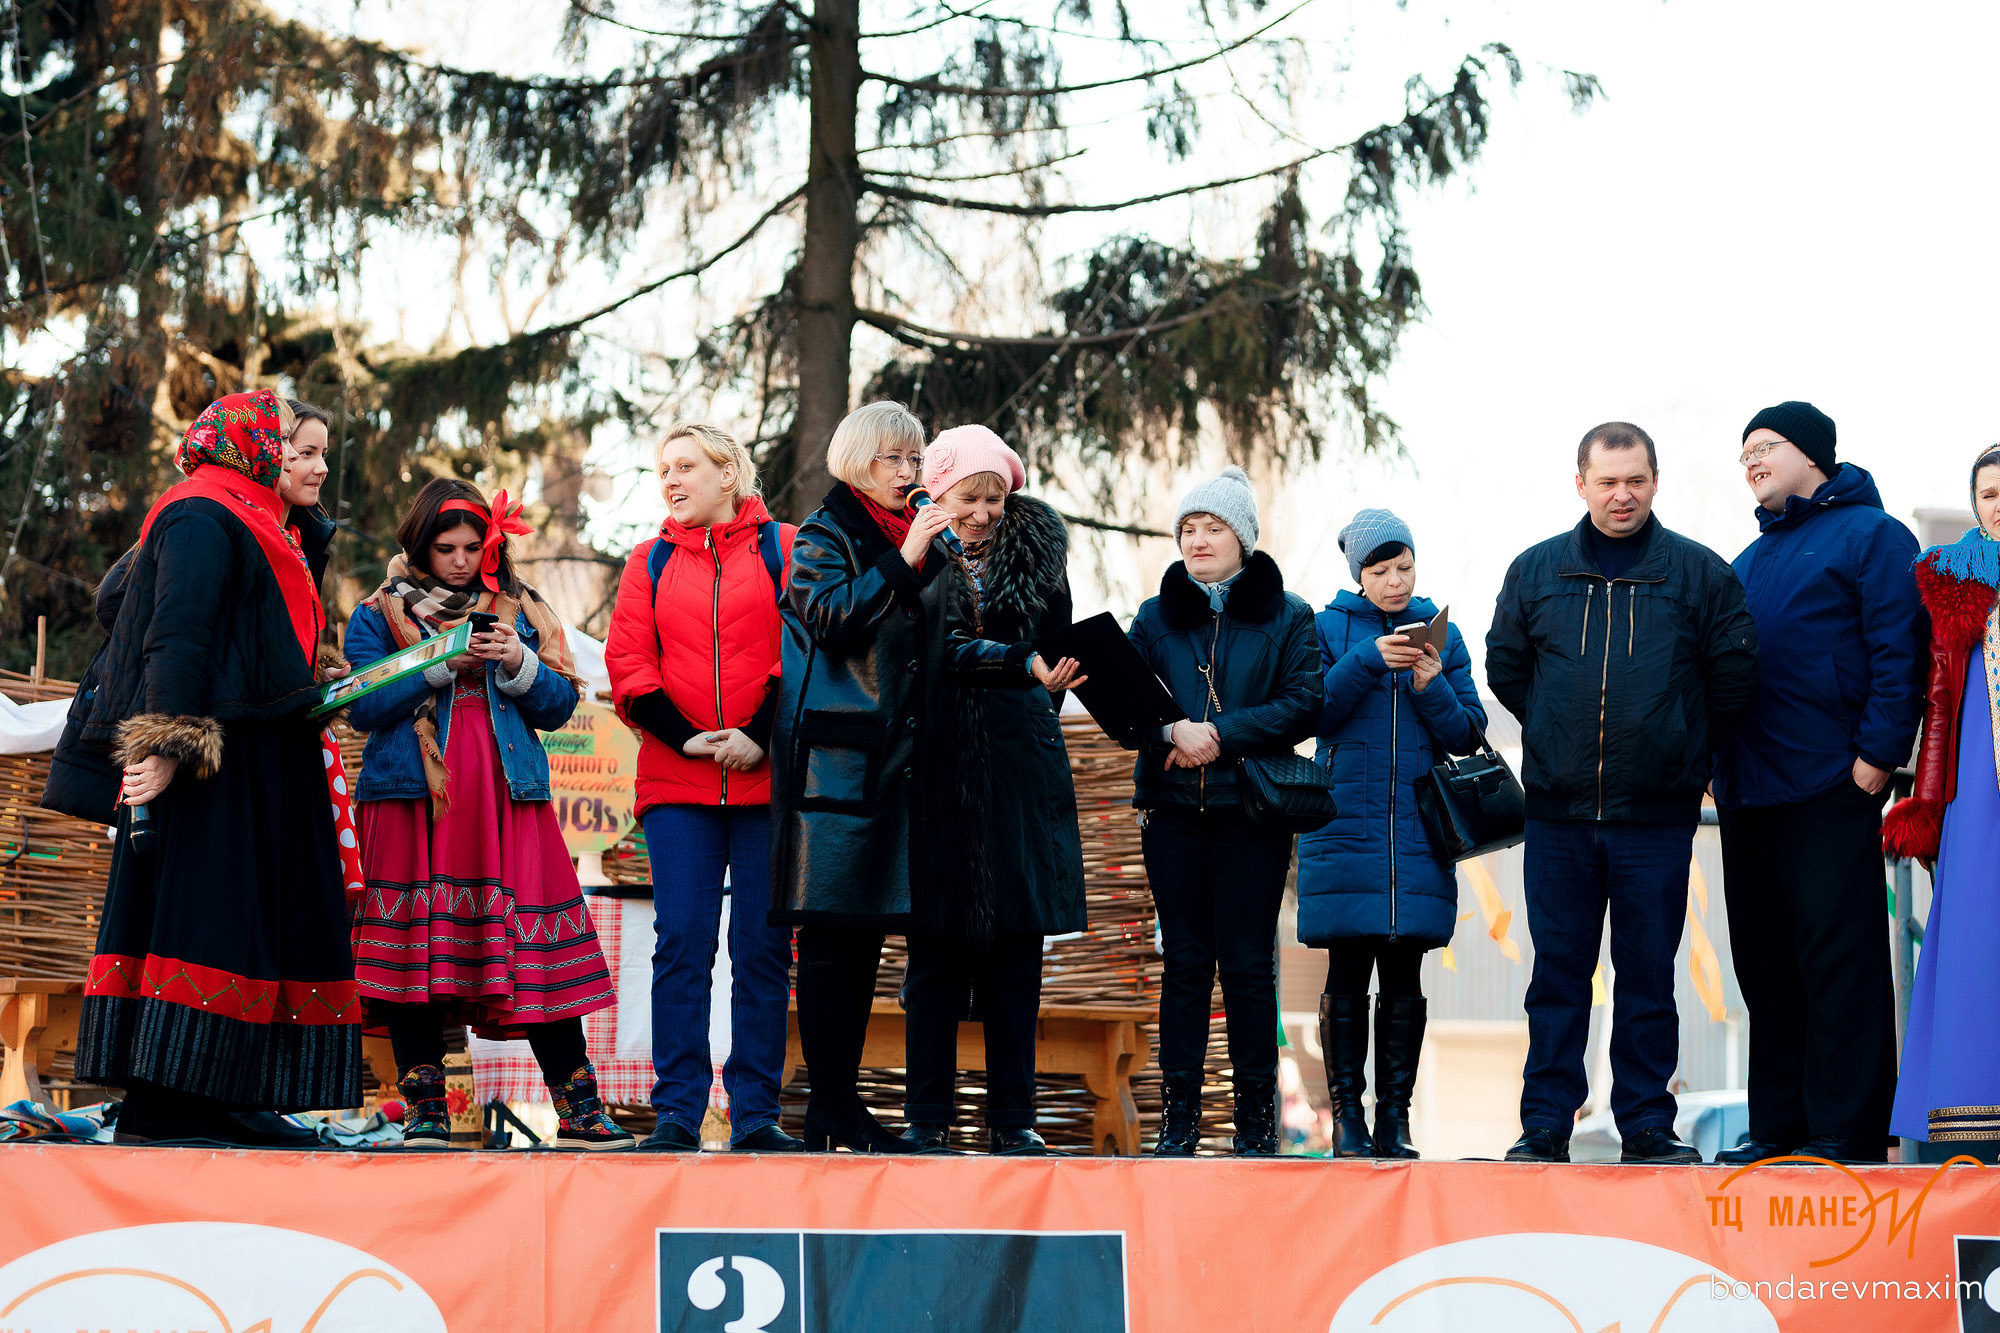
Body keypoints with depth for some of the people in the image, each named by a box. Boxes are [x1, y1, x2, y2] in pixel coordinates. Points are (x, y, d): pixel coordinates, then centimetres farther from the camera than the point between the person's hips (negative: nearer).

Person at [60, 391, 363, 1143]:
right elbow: (174, 635, -18)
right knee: (197, 912, -12)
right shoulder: (203, 518, -7)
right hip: (211, 760, -10)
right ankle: (159, 1114, -12)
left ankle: (200, 1108, 6)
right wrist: (167, 743, -26)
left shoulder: (243, 523, 24)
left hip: (251, 768, 10)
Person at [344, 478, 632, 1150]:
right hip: (412, 797, -1)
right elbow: (365, 707, -3)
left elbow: (560, 705, 11)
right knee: (415, 946, -5)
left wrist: (518, 662, -7)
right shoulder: (380, 615, 9)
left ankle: (579, 1111, -6)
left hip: (506, 798, 1)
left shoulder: (521, 610, 15)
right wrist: (441, 663, -12)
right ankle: (426, 1112, 3)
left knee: (535, 946, -7)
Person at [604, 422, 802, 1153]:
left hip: (767, 779, -2)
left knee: (763, 947, 0)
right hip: (677, 783, 2)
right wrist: (682, 735, -7)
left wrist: (761, 735, -12)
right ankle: (677, 1112, -2)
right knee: (681, 942, -4)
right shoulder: (651, 562, 15)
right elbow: (627, 663, 7)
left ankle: (756, 1113, 5)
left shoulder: (783, 549, 7)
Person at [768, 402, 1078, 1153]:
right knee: (830, 935, -7)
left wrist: (1027, 666, -2)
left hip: (902, 764, 7)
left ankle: (845, 1101, 12)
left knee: (870, 933, 8)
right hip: (836, 756, -7)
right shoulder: (823, 535, 2)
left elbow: (949, 648, 13)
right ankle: (825, 1107, -4)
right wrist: (903, 561, -16)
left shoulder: (928, 546, 20)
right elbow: (830, 618, -14)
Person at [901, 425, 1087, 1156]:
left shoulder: (1037, 555, 9)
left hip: (1018, 771, 1)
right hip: (936, 768, -1)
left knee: (1016, 948, 2)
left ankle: (1012, 1117, 7)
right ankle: (929, 1116, 6)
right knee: (936, 947, 1)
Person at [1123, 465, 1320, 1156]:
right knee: (1185, 961, 3)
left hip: (1252, 807, -2)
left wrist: (1220, 734, -14)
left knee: (1248, 964, -1)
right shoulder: (1155, 616, 12)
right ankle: (1180, 1111, 6)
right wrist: (1172, 730, -14)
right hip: (1173, 808, 2)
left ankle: (1256, 1113, 4)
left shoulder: (1286, 615, 5)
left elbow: (1302, 705, -4)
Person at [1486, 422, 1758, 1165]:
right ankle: (1546, 1124, 8)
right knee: (1557, 973, 4)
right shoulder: (1535, 571, 7)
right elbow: (1505, 666, 17)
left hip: (1658, 816, -1)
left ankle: (1647, 1124, 10)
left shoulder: (1700, 574, 2)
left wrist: (1686, 747, 8)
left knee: (1649, 976, 4)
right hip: (1558, 812, 1)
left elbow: (1734, 677, 6)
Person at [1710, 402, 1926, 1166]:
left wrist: (1876, 756, -17)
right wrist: (1715, 761, 12)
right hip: (1748, 790, 8)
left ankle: (1846, 1131, -7)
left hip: (1830, 789, -8)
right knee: (1764, 963, 8)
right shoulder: (1750, 561, 22)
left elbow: (1899, 652, -9)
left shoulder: (1870, 535, 0)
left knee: (1838, 958, -8)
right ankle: (1777, 1125, 13)